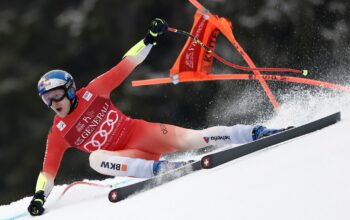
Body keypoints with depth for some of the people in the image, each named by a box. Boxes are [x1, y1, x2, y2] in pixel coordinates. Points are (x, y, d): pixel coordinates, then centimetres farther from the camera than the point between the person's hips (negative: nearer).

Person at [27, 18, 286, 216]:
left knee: (189, 139, -23)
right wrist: (39, 195, -16)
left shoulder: (92, 93, -3)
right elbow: (48, 171, 2)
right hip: (125, 158, 1)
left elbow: (124, 66, -2)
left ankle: (257, 132, -17)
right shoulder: (58, 134, 0)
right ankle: (160, 168, -39)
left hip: (139, 132, -1)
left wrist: (150, 38, -11)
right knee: (96, 159, -32)